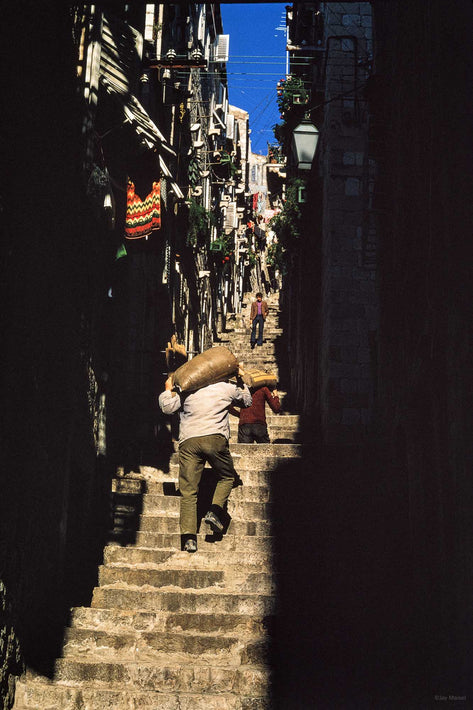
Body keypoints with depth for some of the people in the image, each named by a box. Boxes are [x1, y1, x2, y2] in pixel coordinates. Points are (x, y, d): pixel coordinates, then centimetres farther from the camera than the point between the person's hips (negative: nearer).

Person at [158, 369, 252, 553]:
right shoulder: (227, 388, 16)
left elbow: (167, 407, 15)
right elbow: (246, 401, 33)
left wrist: (168, 389, 31)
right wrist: (241, 381, 45)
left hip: (188, 442, 1)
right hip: (216, 439, -1)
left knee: (188, 491, 2)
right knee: (227, 477, 23)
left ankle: (189, 536, -9)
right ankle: (215, 511, 0)